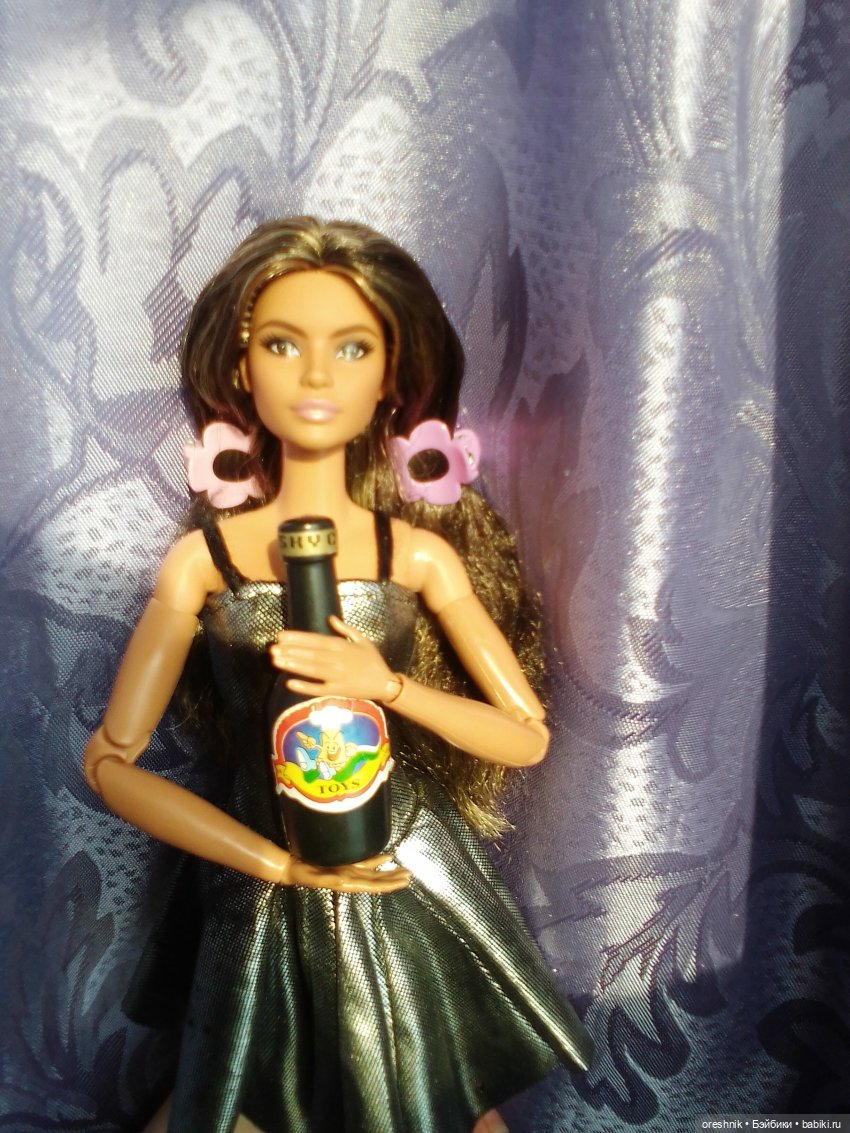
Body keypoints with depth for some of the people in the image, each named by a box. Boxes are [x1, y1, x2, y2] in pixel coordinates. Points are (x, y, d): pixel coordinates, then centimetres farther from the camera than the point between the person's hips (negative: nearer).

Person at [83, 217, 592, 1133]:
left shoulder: (420, 553, -7)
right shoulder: (203, 559, -8)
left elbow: (528, 737, -2)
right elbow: (110, 762, -4)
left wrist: (388, 683, -20)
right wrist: (278, 863, -13)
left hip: (417, 880, 1)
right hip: (269, 894, 0)